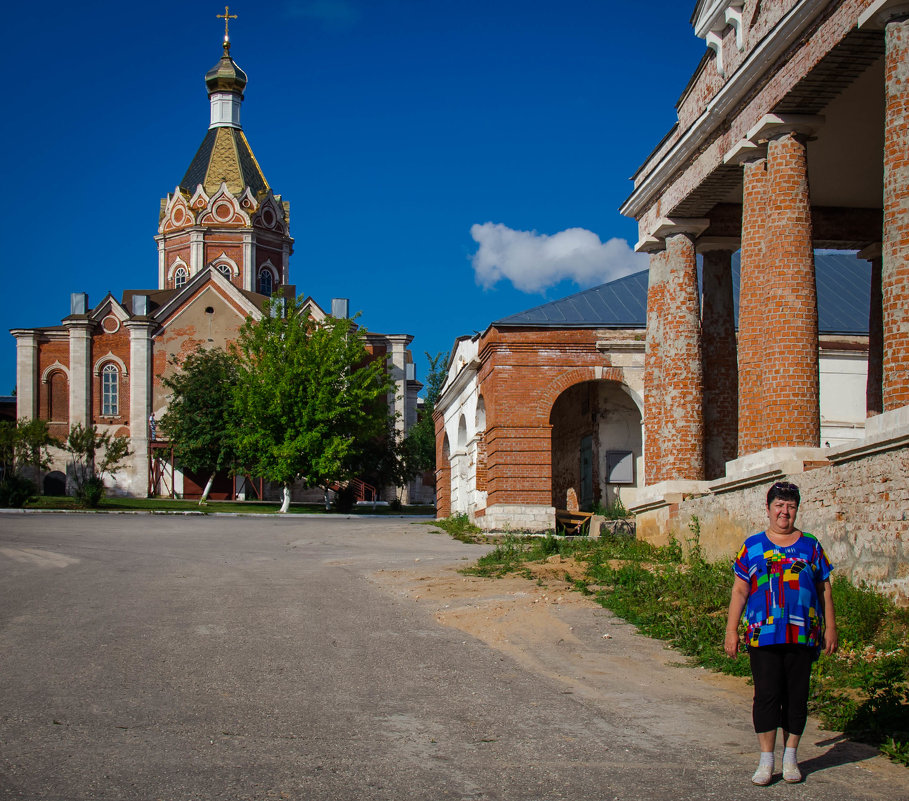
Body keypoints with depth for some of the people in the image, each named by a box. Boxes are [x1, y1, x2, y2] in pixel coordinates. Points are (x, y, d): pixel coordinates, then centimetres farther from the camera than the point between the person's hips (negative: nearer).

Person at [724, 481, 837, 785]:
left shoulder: (810, 545, 11)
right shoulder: (753, 546, 7)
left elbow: (824, 590, 13)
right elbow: (739, 591, 7)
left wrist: (830, 627, 7)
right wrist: (731, 630, 2)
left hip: (803, 635, 1)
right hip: (763, 635, -1)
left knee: (797, 697, 4)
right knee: (766, 695, -3)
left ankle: (790, 757, 17)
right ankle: (766, 760, 5)